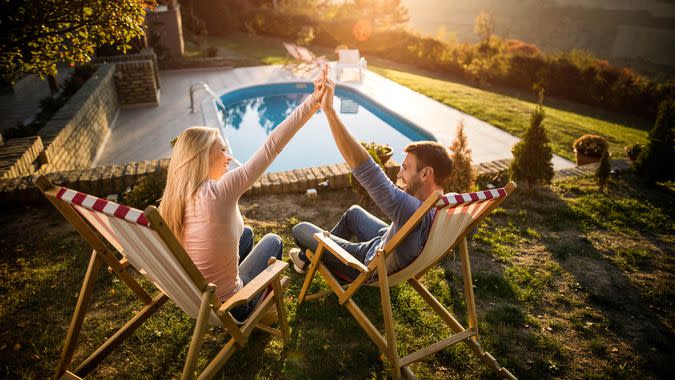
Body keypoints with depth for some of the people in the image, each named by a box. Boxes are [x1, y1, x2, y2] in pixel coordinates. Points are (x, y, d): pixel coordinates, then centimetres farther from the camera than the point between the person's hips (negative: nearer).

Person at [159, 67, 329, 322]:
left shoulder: (171, 202, -8)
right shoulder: (218, 193, -29)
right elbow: (272, 146, -29)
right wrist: (312, 102, -24)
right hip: (228, 308, -6)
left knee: (246, 233, 25)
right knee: (273, 241, 19)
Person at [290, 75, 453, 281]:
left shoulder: (414, 211, -47)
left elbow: (365, 169, -52)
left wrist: (329, 110, -51)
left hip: (371, 267, -7)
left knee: (300, 229, 8)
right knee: (353, 212, 30)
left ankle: (307, 258, 42)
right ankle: (325, 249, 51)